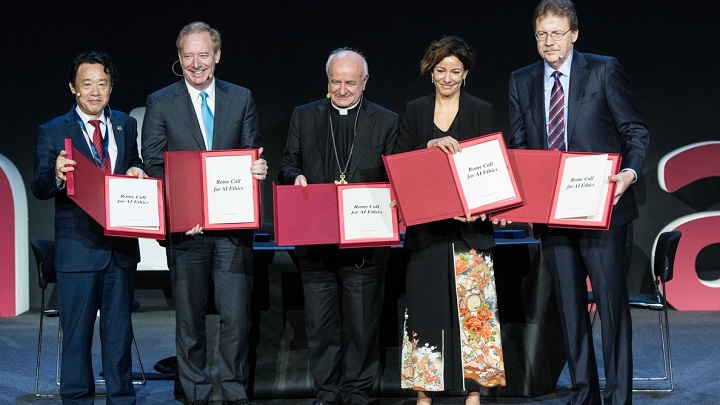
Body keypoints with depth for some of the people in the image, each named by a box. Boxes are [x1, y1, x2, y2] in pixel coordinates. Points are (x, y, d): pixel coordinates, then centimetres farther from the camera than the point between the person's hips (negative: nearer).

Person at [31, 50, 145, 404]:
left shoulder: (126, 126, 10)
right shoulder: (52, 132, -2)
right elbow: (39, 189, -9)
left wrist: (136, 173, -7)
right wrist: (56, 175, -31)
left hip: (122, 245, 4)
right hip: (78, 248, -3)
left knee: (119, 331, 13)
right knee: (76, 332, 4)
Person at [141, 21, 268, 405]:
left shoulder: (242, 99, 9)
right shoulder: (160, 103, 4)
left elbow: (253, 157, 11)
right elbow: (153, 167, 1)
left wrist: (259, 169, -14)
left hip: (233, 225, 1)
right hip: (185, 227, -1)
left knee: (236, 316, 0)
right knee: (190, 319, 7)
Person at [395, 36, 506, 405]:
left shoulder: (481, 111, 5)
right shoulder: (414, 111, 9)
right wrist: (429, 146, -17)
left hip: (469, 226, -1)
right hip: (425, 226, 1)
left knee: (473, 306, -2)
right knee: (425, 303, 1)